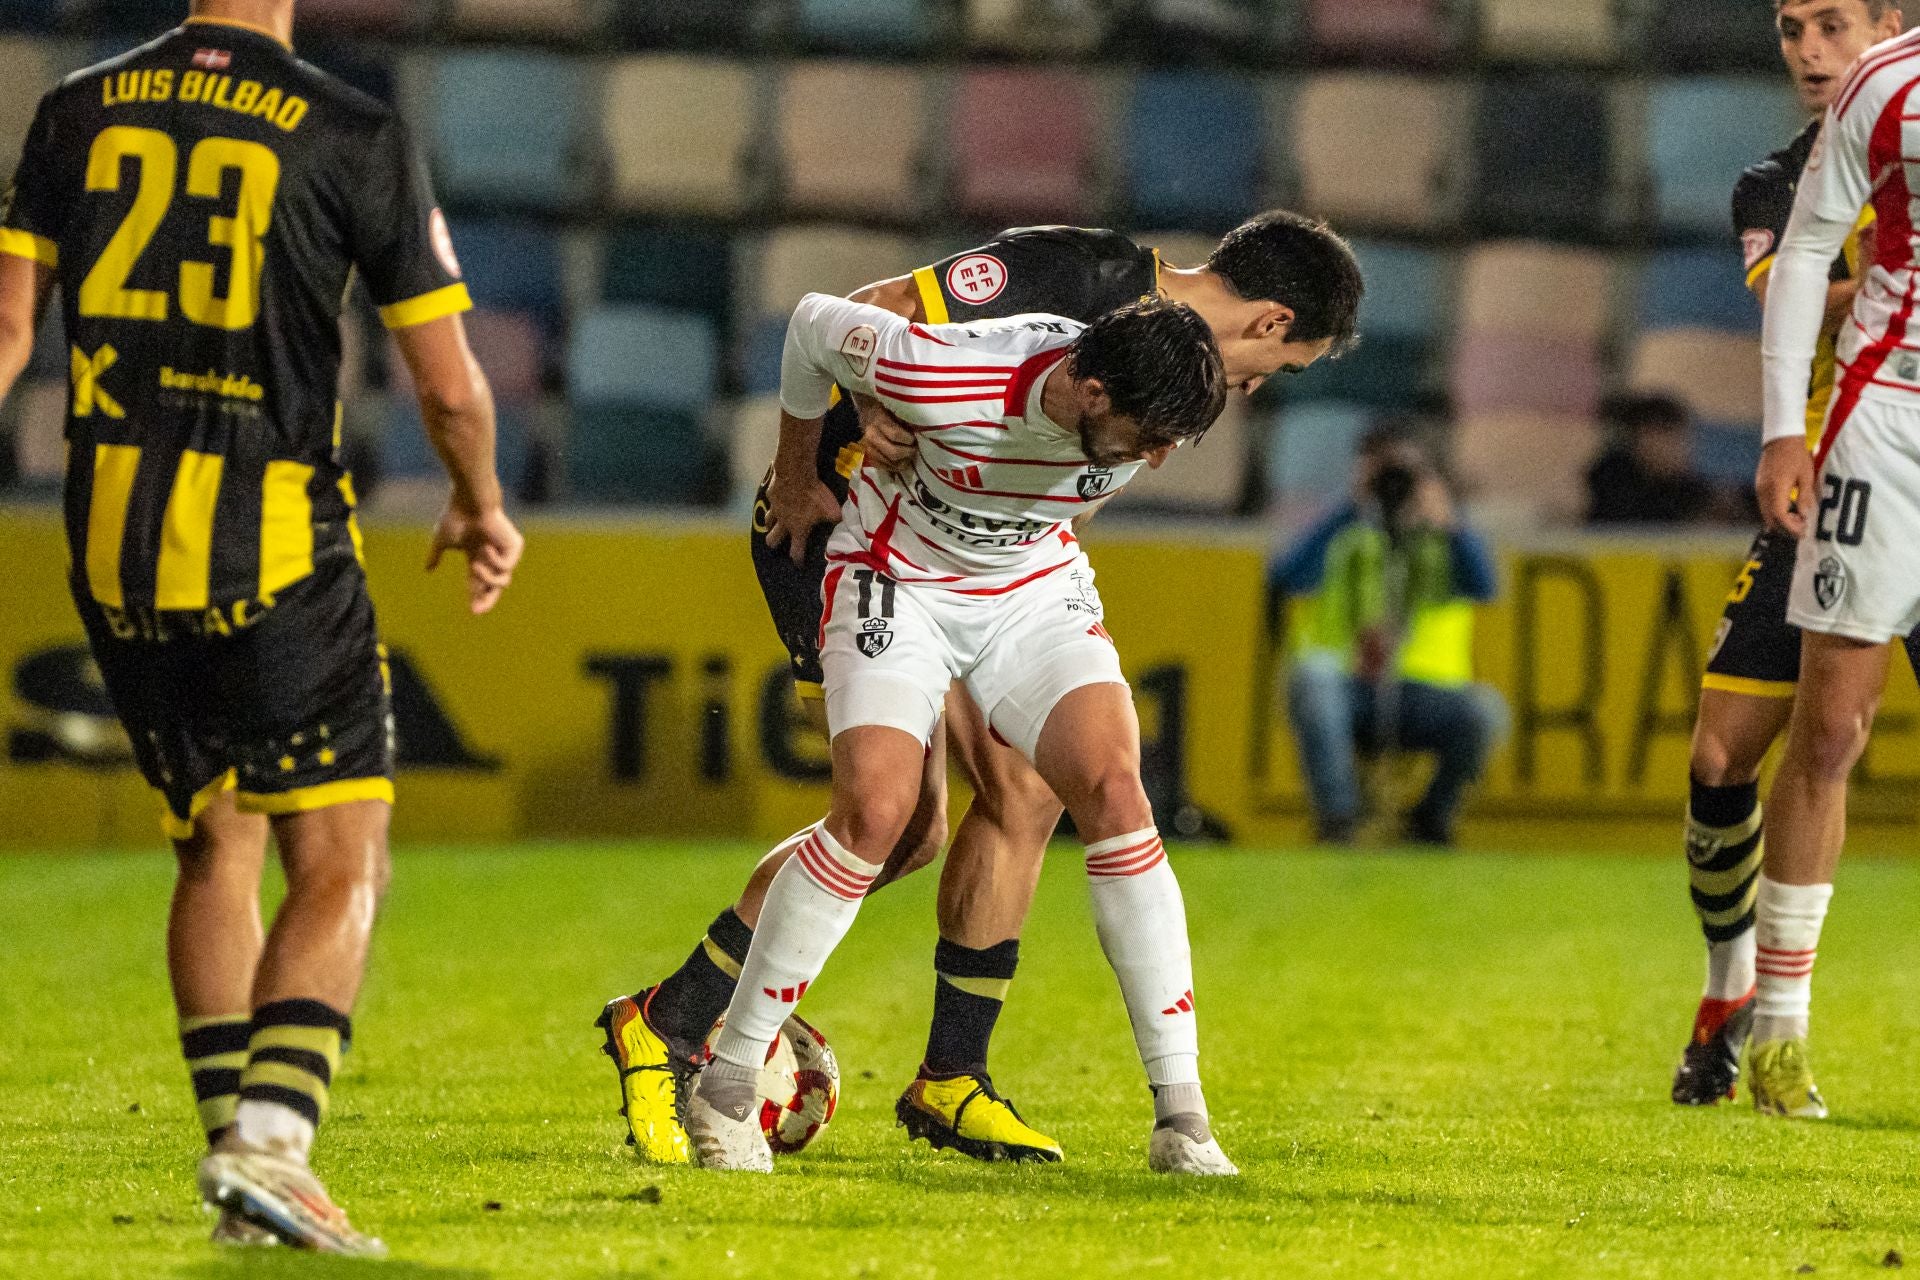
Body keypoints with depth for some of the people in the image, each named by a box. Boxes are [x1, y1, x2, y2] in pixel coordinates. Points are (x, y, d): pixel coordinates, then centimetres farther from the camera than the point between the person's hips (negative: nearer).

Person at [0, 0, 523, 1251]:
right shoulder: (357, 137, -5)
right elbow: (451, 388, -1)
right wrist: (482, 509, 17)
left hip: (111, 547, 5)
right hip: (275, 556, -5)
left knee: (217, 853, 18)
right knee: (343, 865, -1)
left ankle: (239, 1144, 16)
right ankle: (270, 1138, -18)